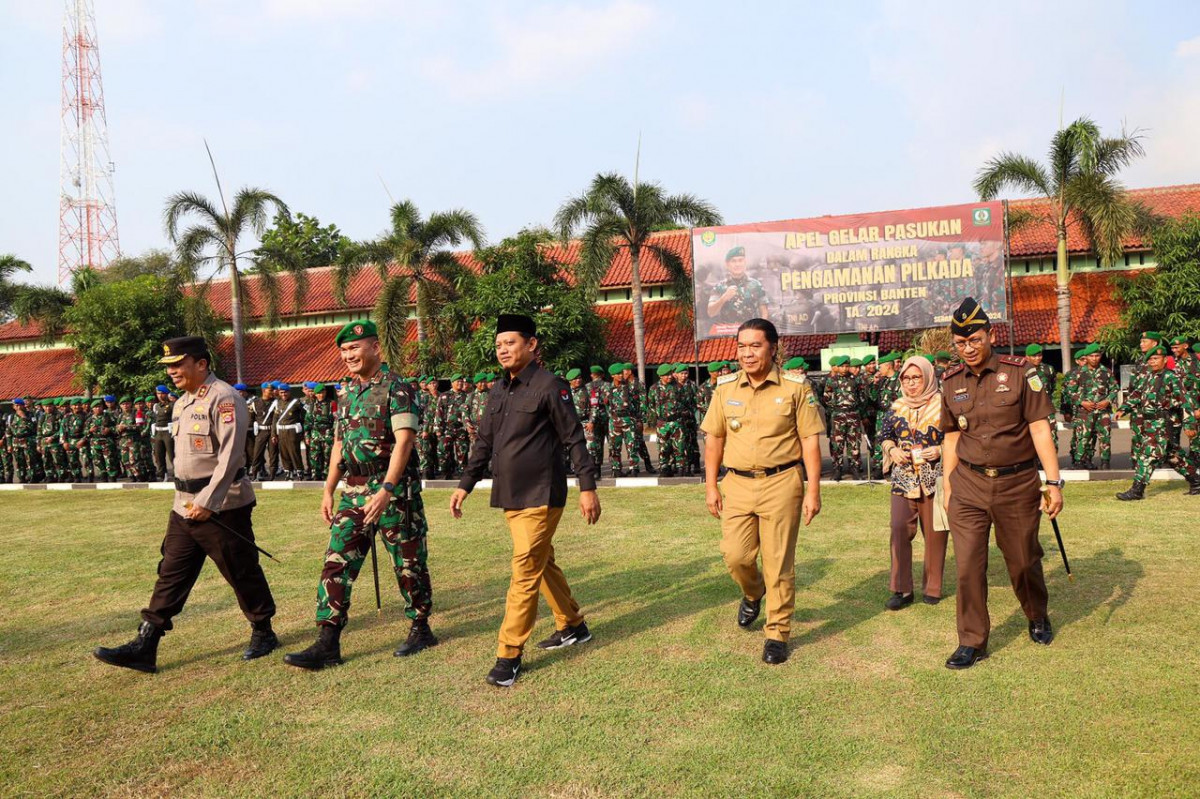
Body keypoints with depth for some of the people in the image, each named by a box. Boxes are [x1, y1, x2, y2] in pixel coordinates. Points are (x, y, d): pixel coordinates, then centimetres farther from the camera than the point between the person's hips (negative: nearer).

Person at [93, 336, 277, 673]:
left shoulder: (224, 398, -14)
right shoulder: (182, 403, 15)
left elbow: (230, 456, -21)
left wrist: (208, 501, -23)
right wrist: (187, 499, 16)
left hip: (221, 505, -8)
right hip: (184, 505, 9)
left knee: (242, 572, 4)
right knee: (171, 573, 8)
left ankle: (263, 633, 21)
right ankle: (145, 646, 12)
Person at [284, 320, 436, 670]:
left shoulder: (396, 388, -11)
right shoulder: (346, 390, 12)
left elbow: (404, 442, -19)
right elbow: (339, 443, 18)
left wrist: (386, 491, -26)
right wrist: (329, 490, 13)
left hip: (395, 489, -7)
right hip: (354, 490, 7)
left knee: (408, 562, 5)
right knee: (337, 561, 2)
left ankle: (421, 629, 23)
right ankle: (328, 644, 6)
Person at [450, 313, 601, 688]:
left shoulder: (549, 387, -10)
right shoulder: (498, 391, 12)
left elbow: (574, 439, -10)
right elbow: (484, 442, 17)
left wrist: (587, 487, -12)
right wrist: (465, 485, 13)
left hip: (540, 497, -8)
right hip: (509, 497, 8)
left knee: (525, 573, -6)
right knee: (543, 564, 18)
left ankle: (509, 655, 1)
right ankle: (573, 627, 35)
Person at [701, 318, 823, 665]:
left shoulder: (795, 388, -3)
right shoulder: (725, 388, 6)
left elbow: (810, 440, -2)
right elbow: (714, 439, 12)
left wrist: (813, 490, -7)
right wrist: (711, 486, 8)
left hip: (781, 483, -3)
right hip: (737, 484, 3)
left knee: (779, 564, 2)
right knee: (735, 557, 1)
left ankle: (777, 633, 19)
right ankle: (753, 593, 36)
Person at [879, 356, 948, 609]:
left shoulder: (942, 405, -1)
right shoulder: (896, 407, 10)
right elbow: (884, 436, 16)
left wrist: (940, 450, -15)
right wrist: (892, 450, -4)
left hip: (935, 478, -2)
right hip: (903, 477, 2)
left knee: (934, 533, 4)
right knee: (899, 529, -6)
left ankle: (932, 588, 18)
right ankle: (901, 590, 1)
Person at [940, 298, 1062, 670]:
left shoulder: (1021, 372, -6)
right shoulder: (951, 382, 4)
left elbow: (1039, 428, -7)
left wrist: (1054, 482, -12)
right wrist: (948, 487, 9)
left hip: (1017, 483, -2)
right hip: (968, 486, 2)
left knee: (1023, 560, 13)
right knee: (968, 566, -2)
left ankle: (1038, 617, 42)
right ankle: (972, 641, 12)